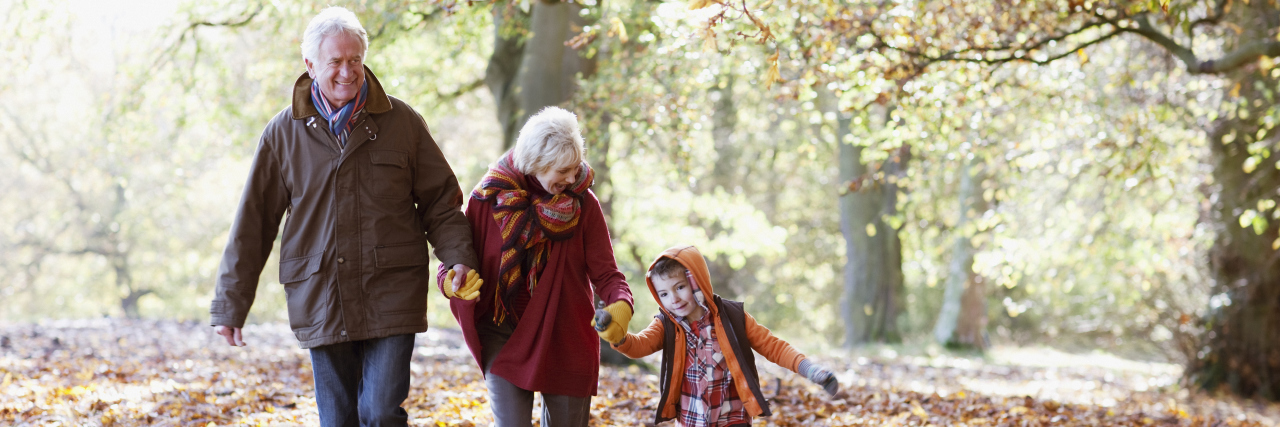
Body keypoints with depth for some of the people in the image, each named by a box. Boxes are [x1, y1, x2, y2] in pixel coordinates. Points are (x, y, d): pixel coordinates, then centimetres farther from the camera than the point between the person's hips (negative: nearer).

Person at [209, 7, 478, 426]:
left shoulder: (401, 122, 3)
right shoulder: (283, 133, 5)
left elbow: (440, 200, 8)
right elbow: (253, 222, 8)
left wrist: (458, 255, -10)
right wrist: (230, 304, 7)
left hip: (390, 297, -2)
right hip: (320, 300, 2)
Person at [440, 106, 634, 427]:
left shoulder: (583, 203, -6)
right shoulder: (489, 198, -8)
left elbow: (605, 273, -8)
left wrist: (621, 305, -30)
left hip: (565, 339, 1)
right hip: (504, 337, -1)